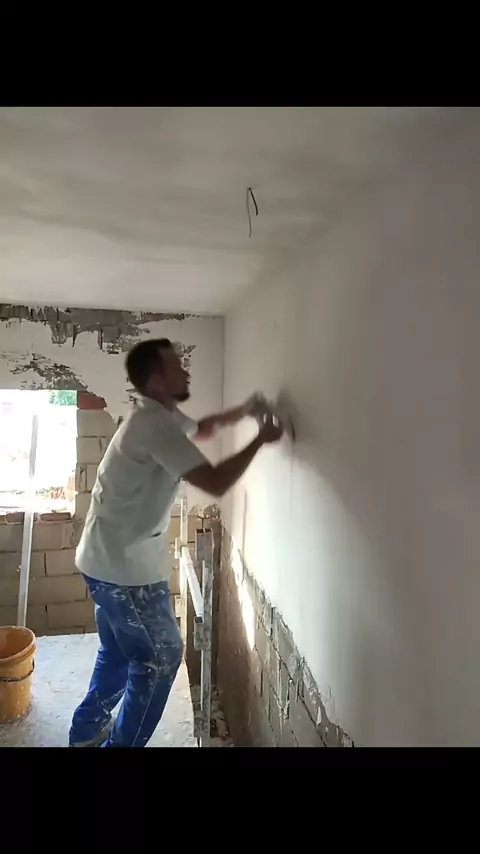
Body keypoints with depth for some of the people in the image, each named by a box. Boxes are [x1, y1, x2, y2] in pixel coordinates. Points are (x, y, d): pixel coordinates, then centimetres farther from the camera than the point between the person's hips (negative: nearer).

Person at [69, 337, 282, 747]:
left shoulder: (159, 417, 8)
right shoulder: (155, 425, -24)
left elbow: (201, 427, 28)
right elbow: (215, 482, -28)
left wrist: (243, 411, 12)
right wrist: (260, 439, -16)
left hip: (110, 560, 10)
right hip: (125, 566, -10)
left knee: (120, 652, 25)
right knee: (160, 656, 7)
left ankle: (88, 729, 44)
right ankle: (122, 743, 22)